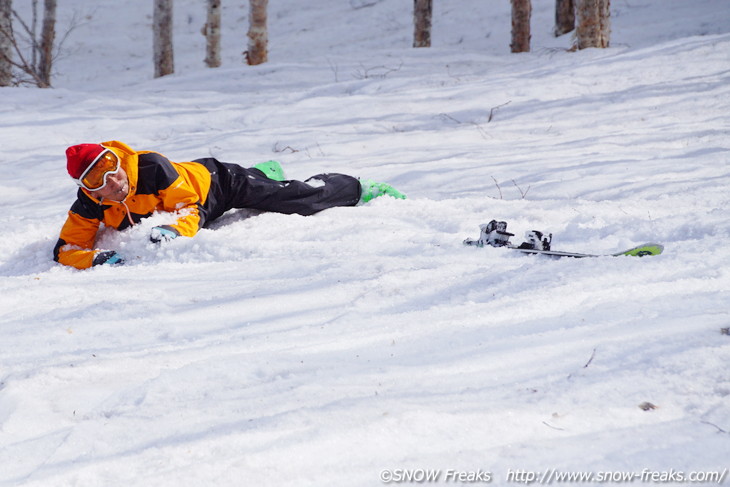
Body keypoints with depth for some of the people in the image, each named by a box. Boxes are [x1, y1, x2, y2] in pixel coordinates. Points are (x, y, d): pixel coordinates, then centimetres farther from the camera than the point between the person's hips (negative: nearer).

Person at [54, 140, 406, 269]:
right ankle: (265, 173, 66)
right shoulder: (90, 206, -30)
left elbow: (189, 207, -34)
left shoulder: (151, 168, -41)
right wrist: (95, 257, -49)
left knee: (299, 199, -4)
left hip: (215, 183, -5)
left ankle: (361, 190, 21)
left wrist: (175, 230, -56)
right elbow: (67, 249, -28)